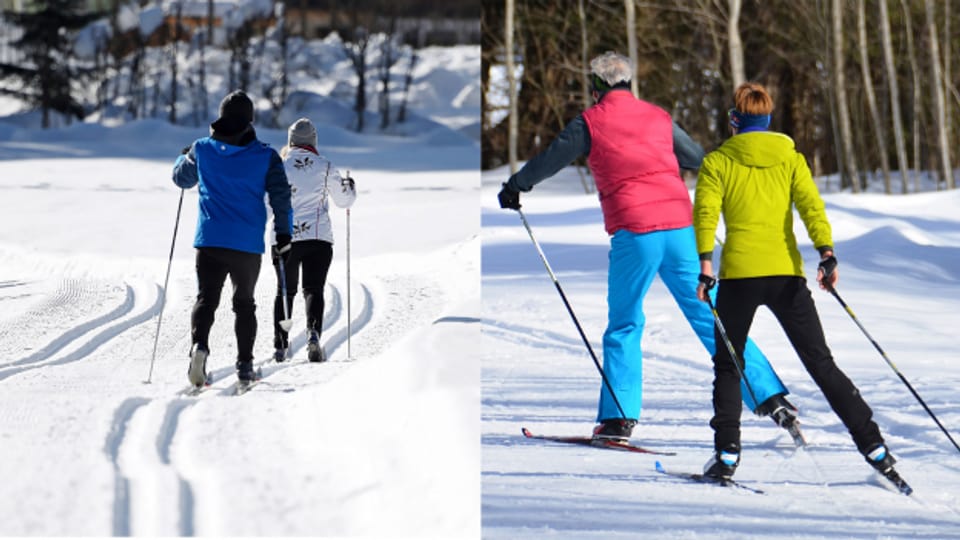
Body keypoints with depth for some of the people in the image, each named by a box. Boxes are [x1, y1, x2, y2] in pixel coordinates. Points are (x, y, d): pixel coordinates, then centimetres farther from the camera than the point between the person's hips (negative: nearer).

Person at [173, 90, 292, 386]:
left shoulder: (202, 149, 2)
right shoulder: (266, 156, -2)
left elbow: (181, 178, 19)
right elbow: (281, 196, -4)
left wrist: (184, 157, 40)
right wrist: (283, 232, 5)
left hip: (209, 240, 0)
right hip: (248, 244, 0)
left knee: (206, 298, 4)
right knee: (244, 303, 15)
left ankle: (199, 344, -23)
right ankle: (245, 364, 13)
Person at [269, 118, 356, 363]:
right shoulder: (325, 167, 0)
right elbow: (344, 200, 10)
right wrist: (349, 187, 30)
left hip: (285, 238, 0)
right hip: (319, 238, 0)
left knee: (285, 290, 14)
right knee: (313, 289, 0)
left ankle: (280, 345, 9)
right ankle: (313, 332, -26)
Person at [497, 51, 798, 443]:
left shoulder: (591, 121, 4)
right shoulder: (658, 117, 15)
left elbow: (549, 160, 12)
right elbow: (699, 160, 27)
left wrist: (514, 187, 29)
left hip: (634, 234, -3)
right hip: (679, 225, 3)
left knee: (624, 325, 9)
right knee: (710, 318, 5)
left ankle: (618, 417, 2)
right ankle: (770, 395, 0)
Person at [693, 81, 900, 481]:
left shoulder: (718, 162, 6)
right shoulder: (790, 158, 11)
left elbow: (706, 213, -7)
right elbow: (811, 206, -2)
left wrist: (705, 266, -12)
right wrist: (826, 253, -11)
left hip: (739, 273, -2)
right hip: (786, 272, 2)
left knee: (728, 365, 13)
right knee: (821, 362, 5)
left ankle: (727, 452, -1)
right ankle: (872, 444, -3)